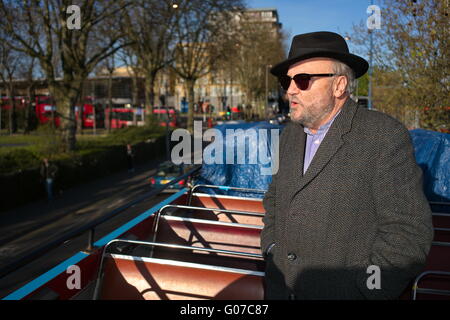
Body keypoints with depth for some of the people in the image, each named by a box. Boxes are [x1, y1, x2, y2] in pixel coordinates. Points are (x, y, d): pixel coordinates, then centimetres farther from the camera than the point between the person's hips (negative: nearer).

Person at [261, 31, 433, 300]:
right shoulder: (291, 134, 5)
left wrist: (364, 291, -18)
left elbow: (409, 232, -17)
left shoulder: (385, 136, -15)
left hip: (346, 293, -5)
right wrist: (272, 249, 5)